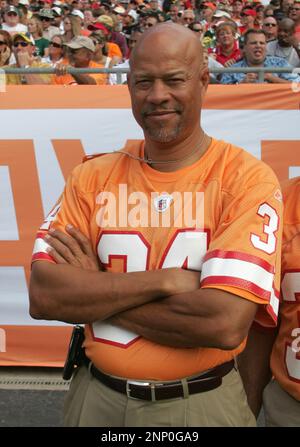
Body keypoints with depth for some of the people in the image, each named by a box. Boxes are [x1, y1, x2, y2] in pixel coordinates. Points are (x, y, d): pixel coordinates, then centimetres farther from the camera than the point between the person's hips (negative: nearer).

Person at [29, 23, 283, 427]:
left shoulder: (247, 177, -13)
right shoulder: (93, 176, -2)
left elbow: (225, 323, -24)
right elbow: (43, 296, -12)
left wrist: (92, 292, -14)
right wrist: (165, 279, -22)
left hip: (202, 405, -3)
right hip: (97, 396, 3)